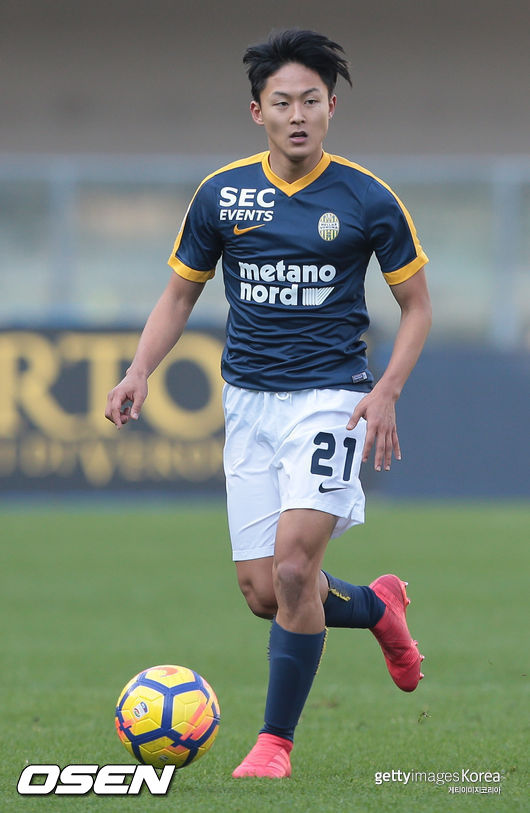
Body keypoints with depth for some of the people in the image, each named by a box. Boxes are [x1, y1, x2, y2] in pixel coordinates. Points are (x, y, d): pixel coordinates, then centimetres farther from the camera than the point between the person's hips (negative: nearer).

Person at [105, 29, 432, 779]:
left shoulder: (368, 201, -5)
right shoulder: (221, 195, 1)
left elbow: (417, 306, 4)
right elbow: (180, 293, 12)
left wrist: (386, 394, -10)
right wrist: (140, 371, -4)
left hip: (330, 398, -4)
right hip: (249, 401, 4)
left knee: (294, 567, -18)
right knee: (263, 592, 3)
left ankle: (277, 740, -4)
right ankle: (380, 608, 34)